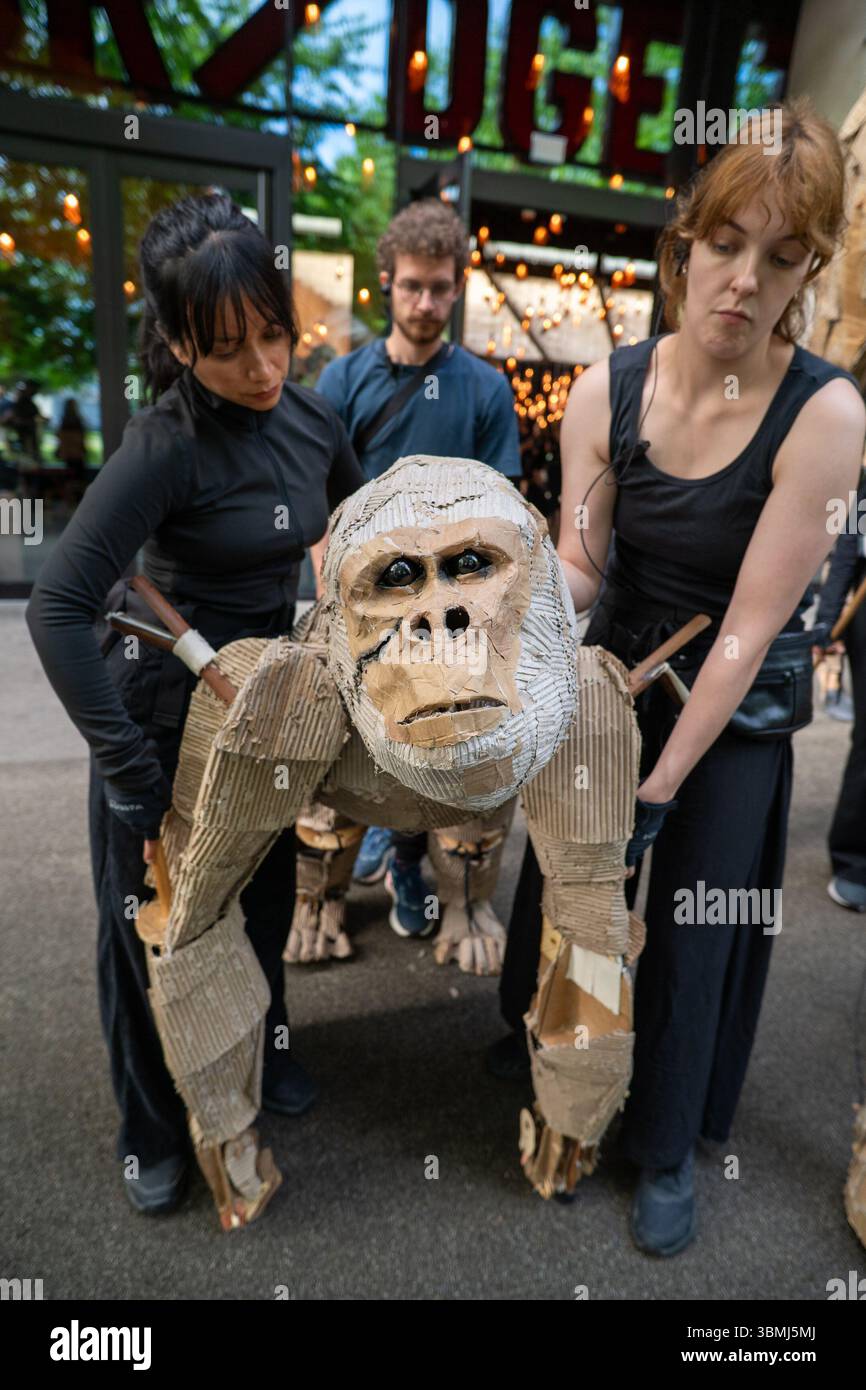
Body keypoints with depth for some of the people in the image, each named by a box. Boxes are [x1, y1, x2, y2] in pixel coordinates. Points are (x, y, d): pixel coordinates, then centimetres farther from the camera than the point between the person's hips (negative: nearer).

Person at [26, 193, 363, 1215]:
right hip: (164, 707, -5)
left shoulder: (310, 419, -3)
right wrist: (135, 778, -28)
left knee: (265, 894, 20)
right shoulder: (168, 443, -22)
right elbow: (57, 607, -27)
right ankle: (153, 1130, 39)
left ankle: (261, 1051, 50)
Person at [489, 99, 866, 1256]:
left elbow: (750, 626, -22)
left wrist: (660, 790, -20)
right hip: (616, 677, 3)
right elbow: (579, 564, -9)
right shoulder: (606, 390, -10)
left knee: (693, 926, 9)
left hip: (740, 710, -3)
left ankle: (667, 1140, 38)